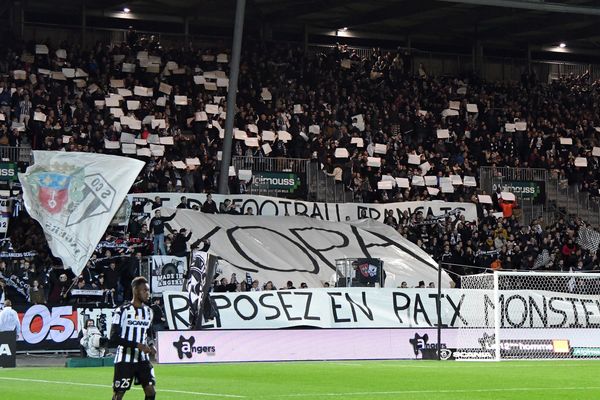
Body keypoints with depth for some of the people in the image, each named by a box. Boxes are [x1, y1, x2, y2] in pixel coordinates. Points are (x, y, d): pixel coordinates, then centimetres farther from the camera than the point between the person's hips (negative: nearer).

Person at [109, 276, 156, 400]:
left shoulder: (148, 311, 11)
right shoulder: (122, 311, -11)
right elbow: (114, 339, -17)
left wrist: (150, 347, 3)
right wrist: (137, 345, -23)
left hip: (142, 359, 6)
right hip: (124, 360, -6)